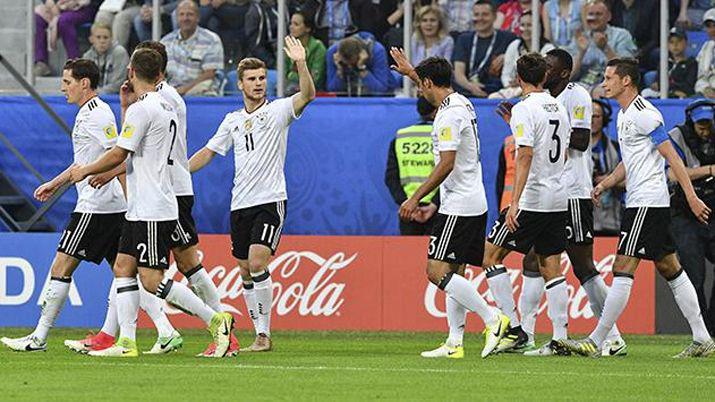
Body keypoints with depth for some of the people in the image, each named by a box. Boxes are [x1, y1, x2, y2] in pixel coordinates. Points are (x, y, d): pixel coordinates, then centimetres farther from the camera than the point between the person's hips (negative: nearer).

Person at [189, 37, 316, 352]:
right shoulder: (233, 121, 14)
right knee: (246, 271, 5)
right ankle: (261, 336, 11)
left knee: (257, 263, -19)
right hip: (240, 204, 6)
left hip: (270, 200, -6)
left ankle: (264, 334, -13)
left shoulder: (278, 110, -1)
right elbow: (208, 152, 20)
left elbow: (307, 95, -18)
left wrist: (301, 64, -34)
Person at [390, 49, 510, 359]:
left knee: (437, 271, -13)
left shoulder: (449, 115, -16)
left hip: (458, 207, -10)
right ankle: (455, 343, 8)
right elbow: (435, 89, 39)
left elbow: (446, 164, -22)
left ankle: (493, 319, -16)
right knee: (453, 273, 10)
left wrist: (416, 198, -18)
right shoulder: (461, 104, 13)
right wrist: (409, 71, 50)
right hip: (473, 203, 10)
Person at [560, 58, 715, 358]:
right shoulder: (624, 115, 17)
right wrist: (604, 185, 15)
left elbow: (672, 156, -16)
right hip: (638, 201, 11)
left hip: (647, 203, -11)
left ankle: (595, 342, -11)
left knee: (622, 269, -10)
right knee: (670, 268, 11)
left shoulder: (644, 114, -14)